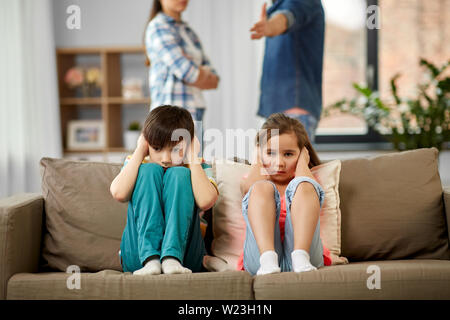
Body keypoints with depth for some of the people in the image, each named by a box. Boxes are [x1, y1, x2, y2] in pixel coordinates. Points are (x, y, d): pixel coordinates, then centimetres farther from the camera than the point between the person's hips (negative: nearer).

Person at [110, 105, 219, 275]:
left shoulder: (198, 168, 8)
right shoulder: (138, 166, 11)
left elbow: (205, 201, -18)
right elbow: (119, 193, -14)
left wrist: (192, 156, -6)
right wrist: (140, 151, -3)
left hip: (184, 252, -1)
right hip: (137, 255, 1)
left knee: (178, 174, -16)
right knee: (149, 171, -15)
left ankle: (172, 258, -34)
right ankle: (150, 259, -33)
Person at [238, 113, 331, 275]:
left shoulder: (298, 183, 27)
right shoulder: (250, 182, 27)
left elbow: (313, 188, 1)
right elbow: (251, 186, 1)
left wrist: (302, 161, 17)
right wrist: (258, 161, 20)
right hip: (259, 259, 0)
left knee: (303, 186, -18)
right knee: (262, 188, -19)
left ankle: (300, 257, -38)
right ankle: (268, 259, -41)